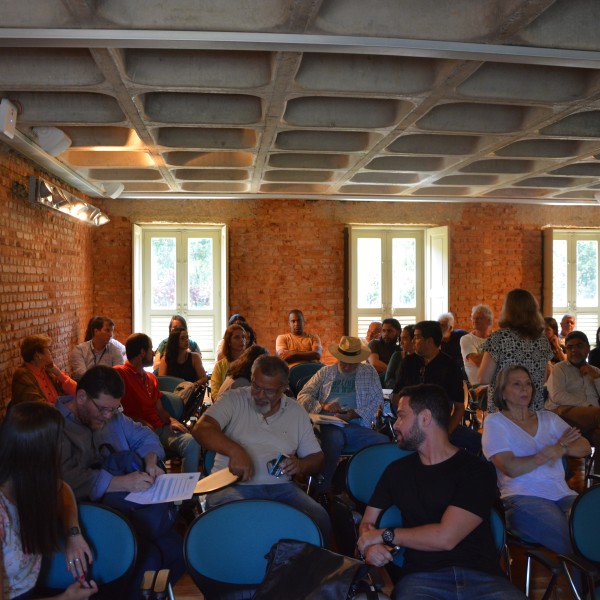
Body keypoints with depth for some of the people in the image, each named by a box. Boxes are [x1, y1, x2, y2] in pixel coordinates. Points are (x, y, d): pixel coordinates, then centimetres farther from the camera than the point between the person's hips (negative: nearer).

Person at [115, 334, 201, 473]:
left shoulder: (151, 378, 26)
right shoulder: (120, 373, 0)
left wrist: (171, 420, 2)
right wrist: (140, 423, -17)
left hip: (160, 429, 7)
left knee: (191, 443, -22)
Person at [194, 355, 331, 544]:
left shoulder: (297, 412, 14)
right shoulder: (234, 400, 5)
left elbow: (317, 458, 17)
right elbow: (202, 429, -11)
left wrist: (301, 465, -7)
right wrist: (234, 450, -27)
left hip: (280, 487, 3)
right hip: (233, 485, -2)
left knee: (319, 519, -26)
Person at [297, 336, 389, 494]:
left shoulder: (369, 372, 19)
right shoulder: (325, 372, 20)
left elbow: (378, 401, 8)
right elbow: (303, 396, 13)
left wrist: (355, 414, -10)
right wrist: (323, 406, -7)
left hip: (357, 425, 1)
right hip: (329, 426, -1)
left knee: (384, 442, -29)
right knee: (334, 438, -38)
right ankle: (320, 493, -28)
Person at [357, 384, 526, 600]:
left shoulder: (475, 470, 2)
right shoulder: (397, 470, 18)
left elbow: (445, 537, -8)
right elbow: (367, 522, 22)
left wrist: (385, 535, 2)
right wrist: (370, 546, -3)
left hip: (481, 577, -1)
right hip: (422, 577, 1)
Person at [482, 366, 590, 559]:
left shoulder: (548, 418, 25)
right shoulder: (495, 422, 8)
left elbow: (585, 447, 14)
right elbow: (510, 468, -6)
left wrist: (561, 448, -10)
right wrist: (558, 447, 0)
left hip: (563, 495, 5)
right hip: (522, 498, -5)